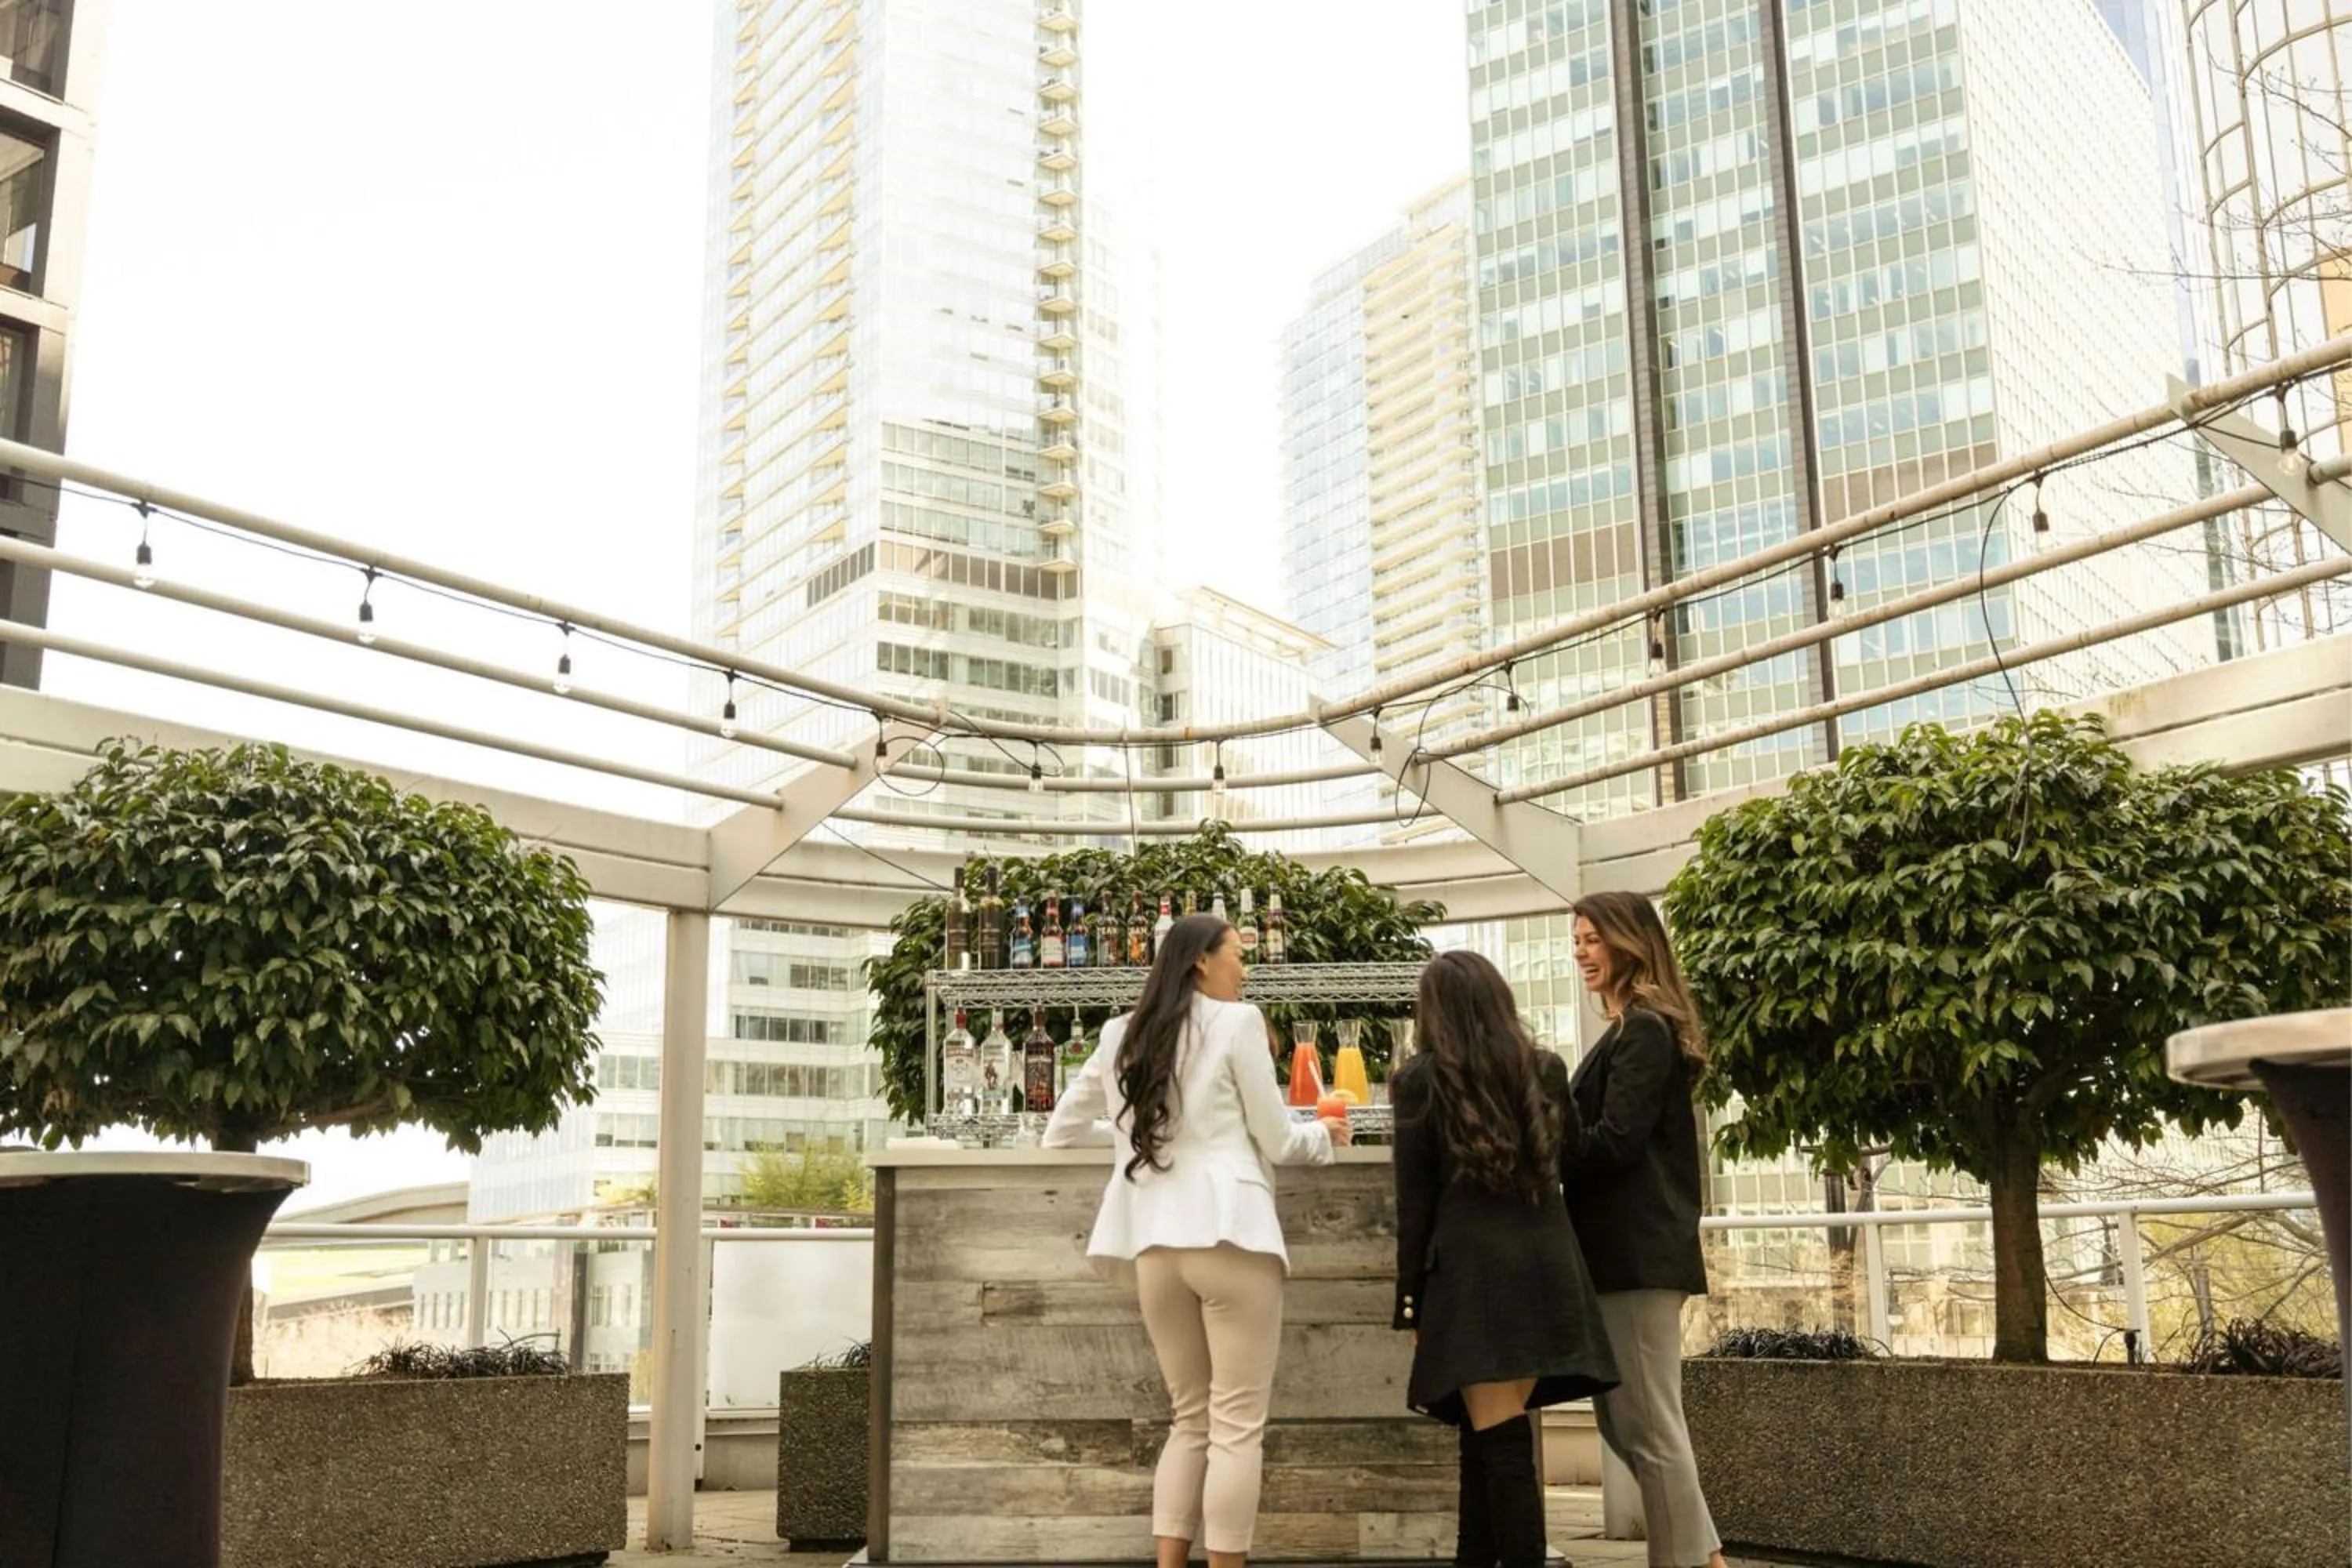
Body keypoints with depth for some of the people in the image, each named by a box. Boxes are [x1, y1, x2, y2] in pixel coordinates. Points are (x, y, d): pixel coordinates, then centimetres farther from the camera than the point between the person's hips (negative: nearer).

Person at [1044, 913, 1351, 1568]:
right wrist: (1325, 1134, 23)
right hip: (1229, 1233, -5)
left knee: (1190, 1420, 15)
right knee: (1237, 1426, 0)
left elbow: (1060, 1131, 25)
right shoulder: (1236, 1023, 0)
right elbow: (1276, 1141, 3)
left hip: (1154, 1243, 6)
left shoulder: (1122, 1036, 15)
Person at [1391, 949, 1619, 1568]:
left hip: (1472, 1268, -5)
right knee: (1494, 1436, 15)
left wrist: (1411, 1299, 3)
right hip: (1547, 1264, 5)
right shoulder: (1546, 1069, 11)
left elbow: (1415, 1200, -1)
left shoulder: (1422, 1080, 0)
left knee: (1498, 1442, -5)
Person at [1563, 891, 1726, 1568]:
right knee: (1622, 1418, 14)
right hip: (1630, 1249, 10)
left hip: (1636, 1251, -10)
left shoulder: (1642, 1031, -11)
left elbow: (1614, 1142, -19)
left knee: (1648, 1424, -4)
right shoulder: (1637, 1030, 19)